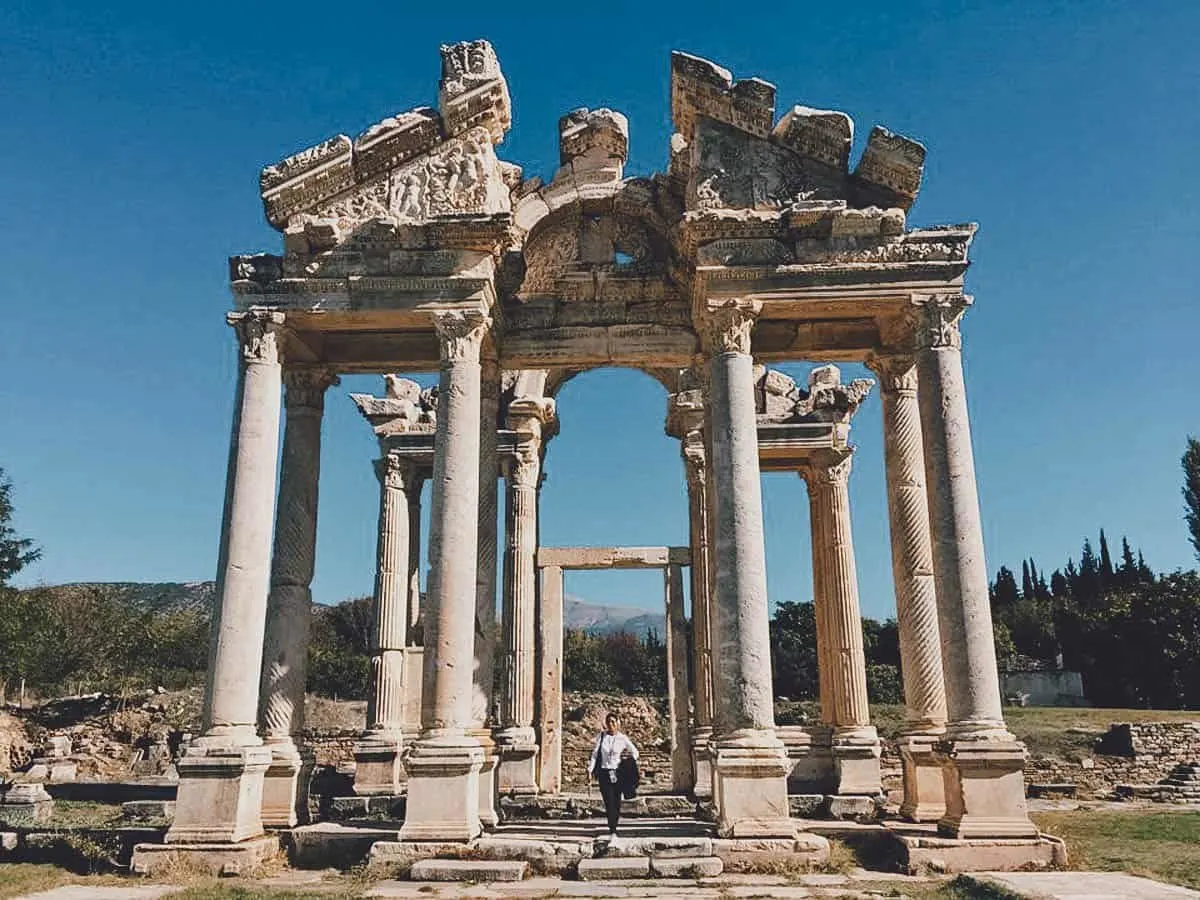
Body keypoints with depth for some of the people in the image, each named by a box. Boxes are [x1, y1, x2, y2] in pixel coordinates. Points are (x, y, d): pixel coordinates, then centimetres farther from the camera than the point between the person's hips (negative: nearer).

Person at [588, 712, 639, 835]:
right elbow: (595, 753, 5)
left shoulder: (622, 738, 2)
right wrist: (590, 769, -4)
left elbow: (635, 752, 11)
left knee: (617, 803, 0)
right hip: (604, 773, 0)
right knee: (609, 803, -10)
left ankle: (613, 828, 14)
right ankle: (612, 831, -12)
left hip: (617, 773, 0)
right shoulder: (602, 736, 5)